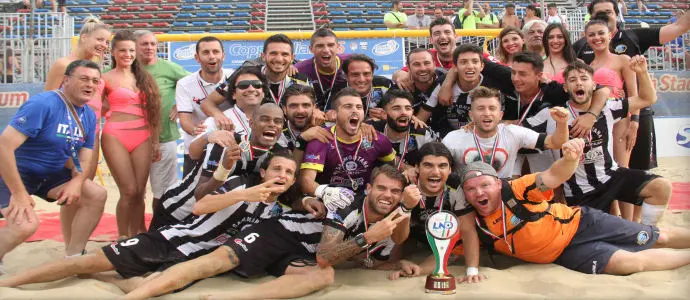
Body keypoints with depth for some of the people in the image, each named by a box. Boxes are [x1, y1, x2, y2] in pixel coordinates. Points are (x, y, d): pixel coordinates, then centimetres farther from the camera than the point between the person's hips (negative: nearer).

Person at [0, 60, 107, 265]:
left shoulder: (89, 116, -1)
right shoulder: (43, 104, -24)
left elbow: (85, 158, 4)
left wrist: (77, 182, -18)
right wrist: (19, 193, -28)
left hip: (51, 175, 7)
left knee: (97, 195, -7)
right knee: (26, 225, -27)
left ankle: (73, 257, 6)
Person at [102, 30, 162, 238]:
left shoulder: (143, 77, 15)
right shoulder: (107, 78, 3)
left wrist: (155, 142, 12)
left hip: (142, 137, 4)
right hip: (116, 137, -4)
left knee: (139, 192, 2)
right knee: (129, 191, -7)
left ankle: (137, 235, 13)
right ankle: (123, 238, 8)